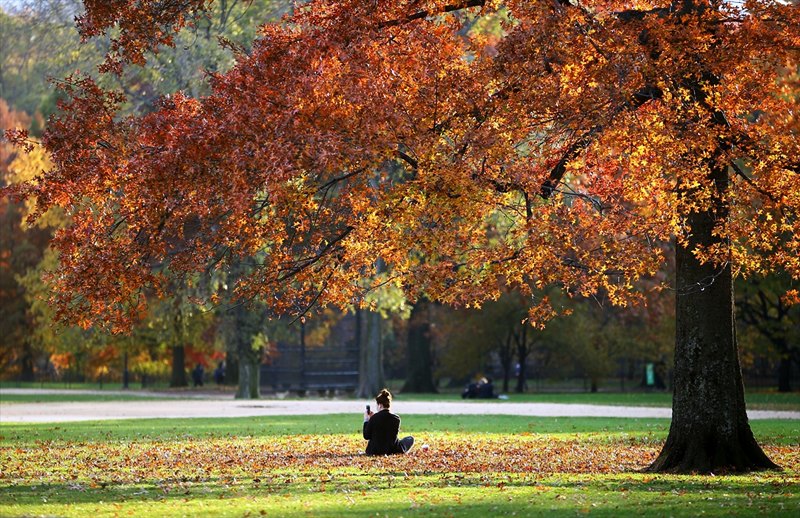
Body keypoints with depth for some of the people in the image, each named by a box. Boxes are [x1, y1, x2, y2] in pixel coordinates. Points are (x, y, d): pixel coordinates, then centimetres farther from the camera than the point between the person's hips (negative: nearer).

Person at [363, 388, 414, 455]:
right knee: (410, 439, 21)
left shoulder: (374, 418, -16)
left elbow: (366, 436, -8)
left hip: (374, 451, 0)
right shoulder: (396, 418, -8)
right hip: (391, 451, 0)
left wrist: (366, 420, 4)